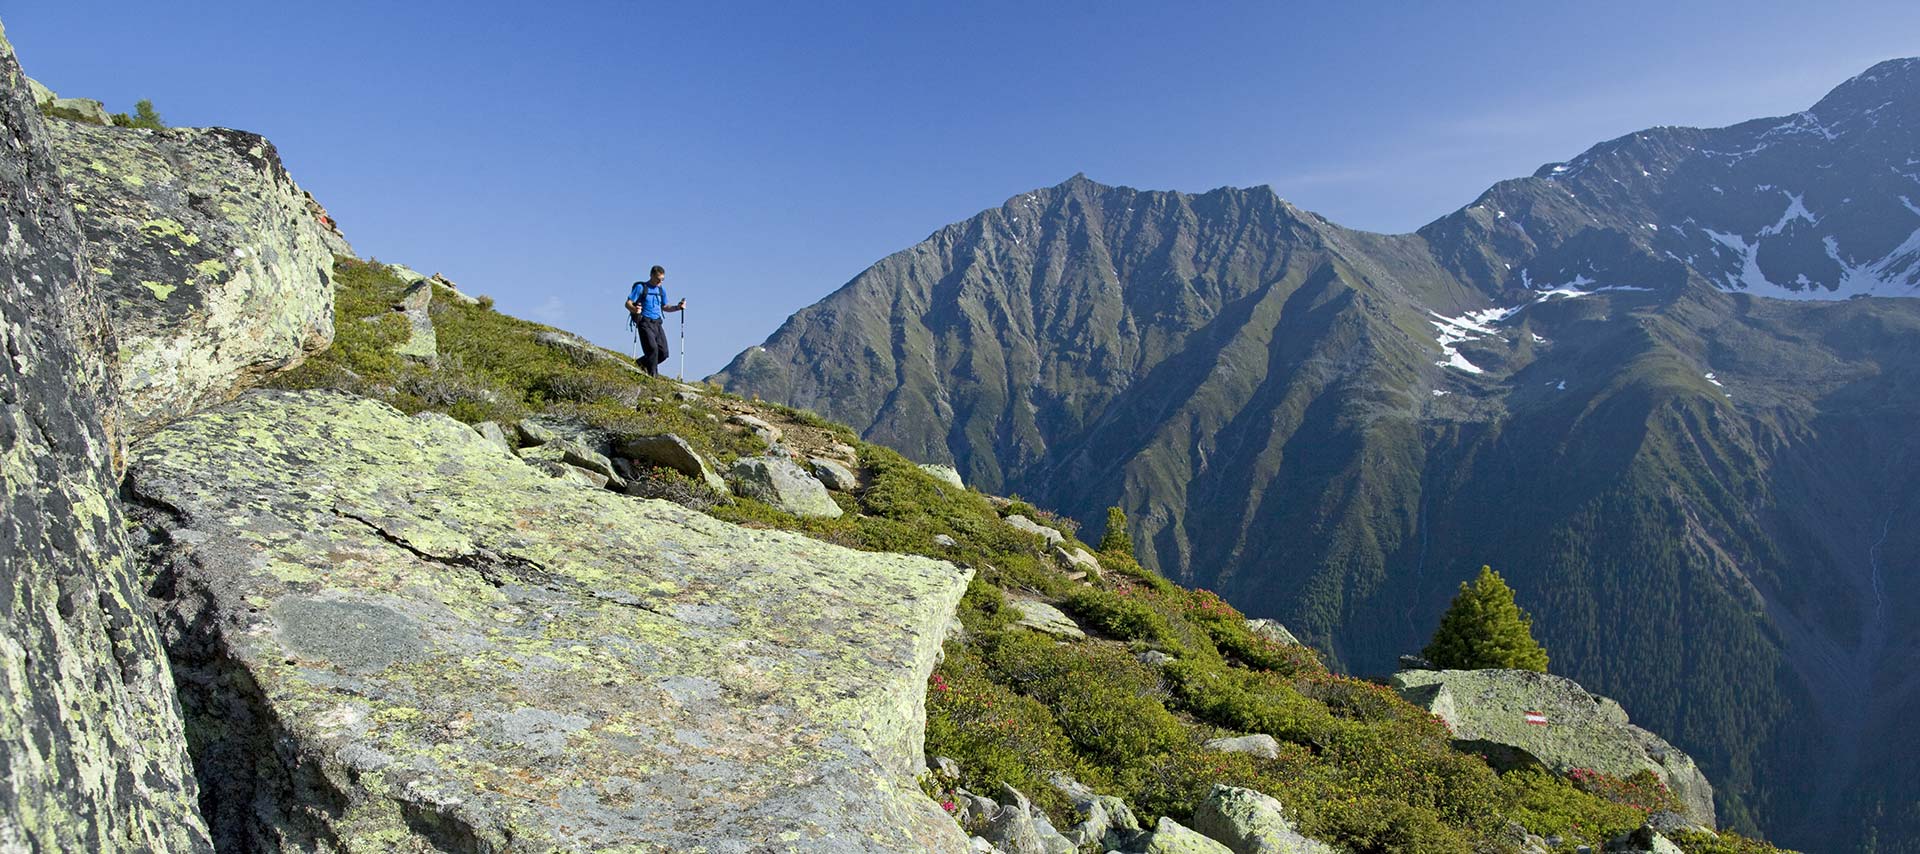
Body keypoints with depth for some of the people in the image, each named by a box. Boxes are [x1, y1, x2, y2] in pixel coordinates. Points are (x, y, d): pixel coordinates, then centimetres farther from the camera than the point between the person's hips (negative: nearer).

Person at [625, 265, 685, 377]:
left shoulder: (662, 290, 17)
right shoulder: (640, 287, -1)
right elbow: (628, 303, -5)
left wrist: (677, 307, 7)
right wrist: (634, 309, -28)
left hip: (657, 323, 6)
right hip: (645, 322, -6)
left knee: (663, 352, 0)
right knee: (652, 348, -21)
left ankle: (640, 363, 20)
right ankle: (653, 375, -10)